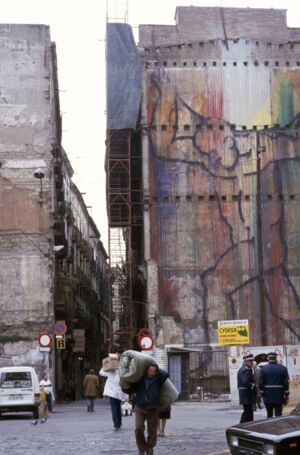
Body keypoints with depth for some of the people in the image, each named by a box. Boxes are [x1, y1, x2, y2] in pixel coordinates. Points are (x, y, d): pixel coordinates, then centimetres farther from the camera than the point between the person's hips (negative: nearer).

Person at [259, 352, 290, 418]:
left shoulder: (263, 369, -3)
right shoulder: (283, 368, -2)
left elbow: (261, 383, -5)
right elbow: (286, 383, -3)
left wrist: (262, 394, 5)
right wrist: (286, 395, 3)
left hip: (267, 396, 1)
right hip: (279, 396, -1)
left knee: (269, 415, 12)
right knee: (278, 415, 1)